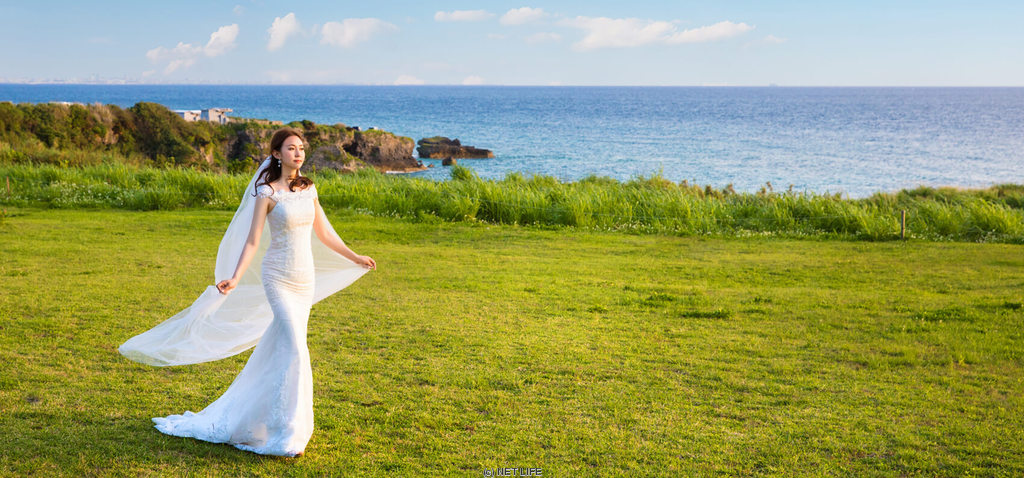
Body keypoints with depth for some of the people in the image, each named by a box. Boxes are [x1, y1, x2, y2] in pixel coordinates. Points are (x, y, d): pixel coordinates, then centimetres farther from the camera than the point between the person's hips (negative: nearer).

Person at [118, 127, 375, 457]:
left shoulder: (309, 189, 9)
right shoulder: (267, 192, -8)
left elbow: (324, 234, 19)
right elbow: (252, 242, -11)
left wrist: (355, 259, 25)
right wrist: (235, 279, -22)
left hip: (305, 278, 6)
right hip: (278, 277, -6)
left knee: (277, 350, 11)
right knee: (294, 350, -13)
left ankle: (251, 415, 25)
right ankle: (285, 433, -7)